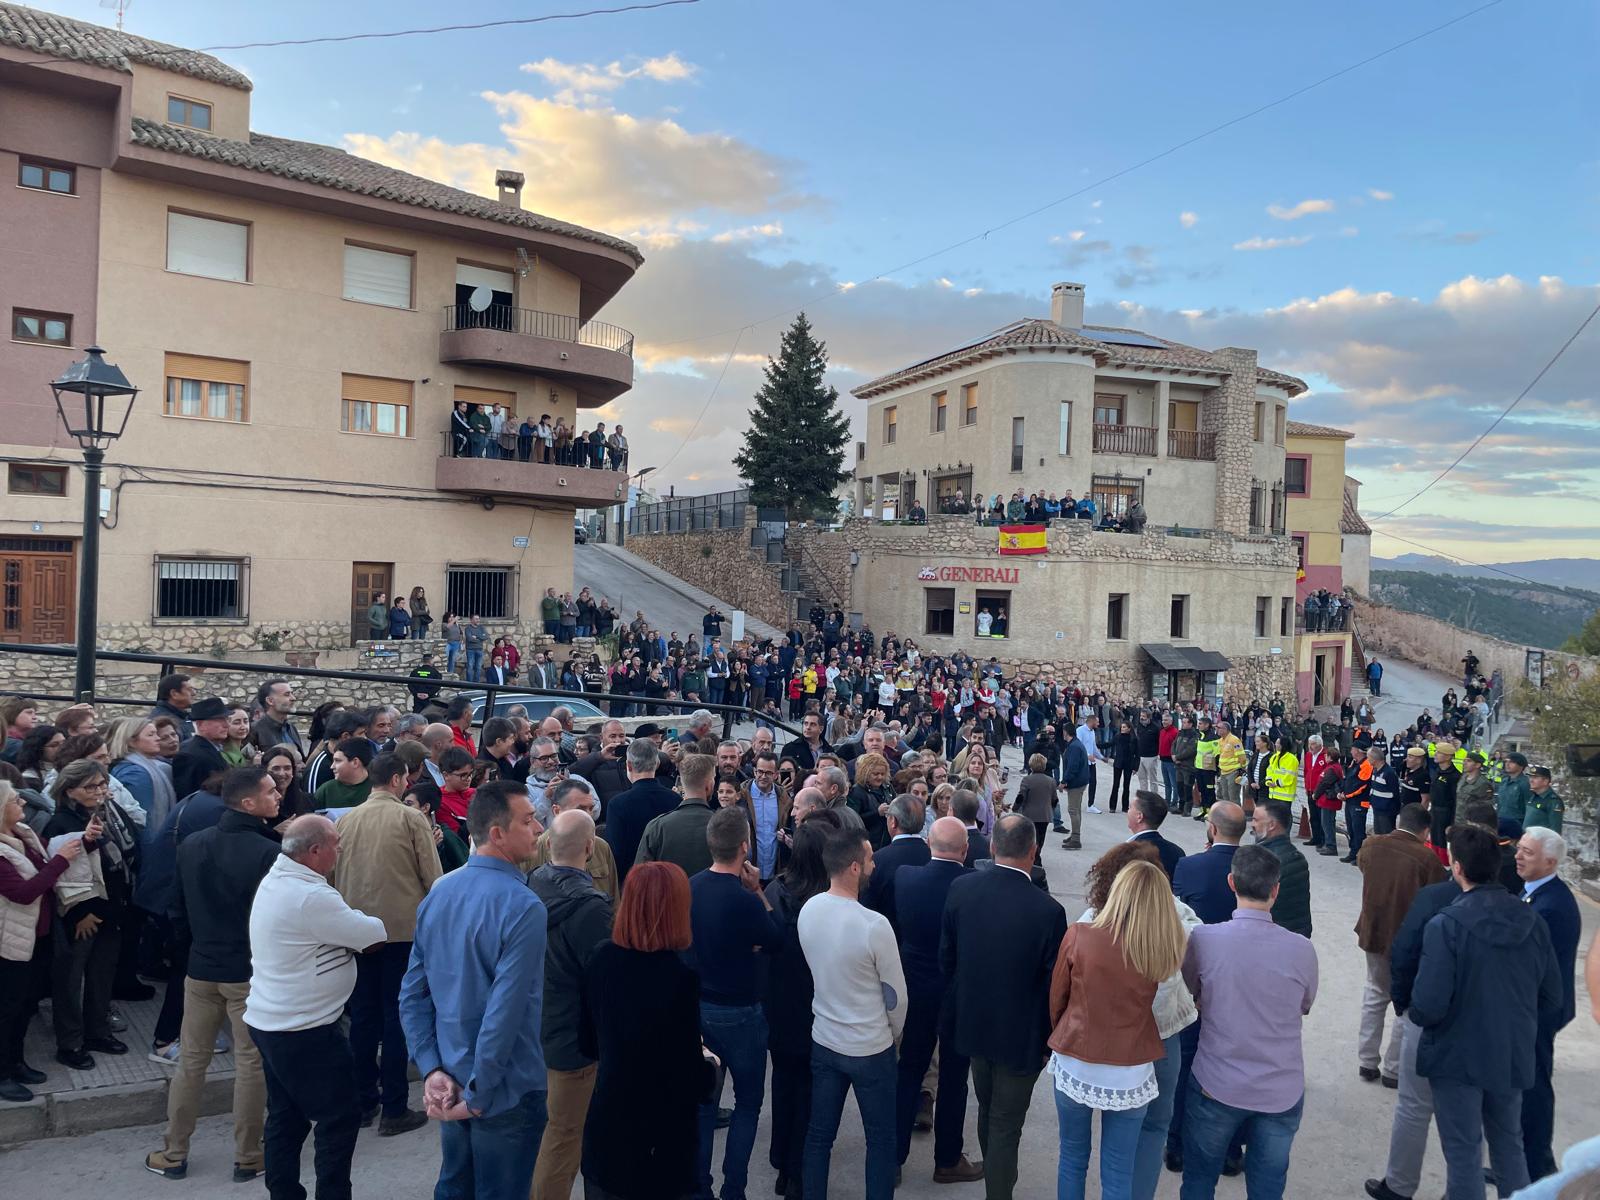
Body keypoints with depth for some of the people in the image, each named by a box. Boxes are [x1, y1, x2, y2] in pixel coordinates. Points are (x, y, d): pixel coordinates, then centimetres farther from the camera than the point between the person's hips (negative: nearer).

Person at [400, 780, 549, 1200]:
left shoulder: (438, 893, 0)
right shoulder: (522, 906, -23)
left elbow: (412, 995, 2)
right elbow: (505, 1012, -27)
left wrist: (432, 1069, -1)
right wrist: (478, 1096, -17)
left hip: (448, 1083, 7)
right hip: (504, 1088, -7)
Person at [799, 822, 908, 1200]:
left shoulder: (808, 910, -9)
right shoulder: (874, 925, -26)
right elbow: (895, 995, -14)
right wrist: (892, 1033, 6)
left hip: (823, 1040, 5)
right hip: (870, 1049, -5)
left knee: (819, 1133, 18)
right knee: (881, 1139, 13)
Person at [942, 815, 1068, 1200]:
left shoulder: (961, 889, -14)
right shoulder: (1047, 910, -26)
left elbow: (947, 958, -4)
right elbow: (1054, 984, -17)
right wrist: (1049, 1037, -1)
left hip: (973, 1022, 5)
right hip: (1020, 1034, -5)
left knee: (987, 1109, 27)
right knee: (1006, 1125, 10)